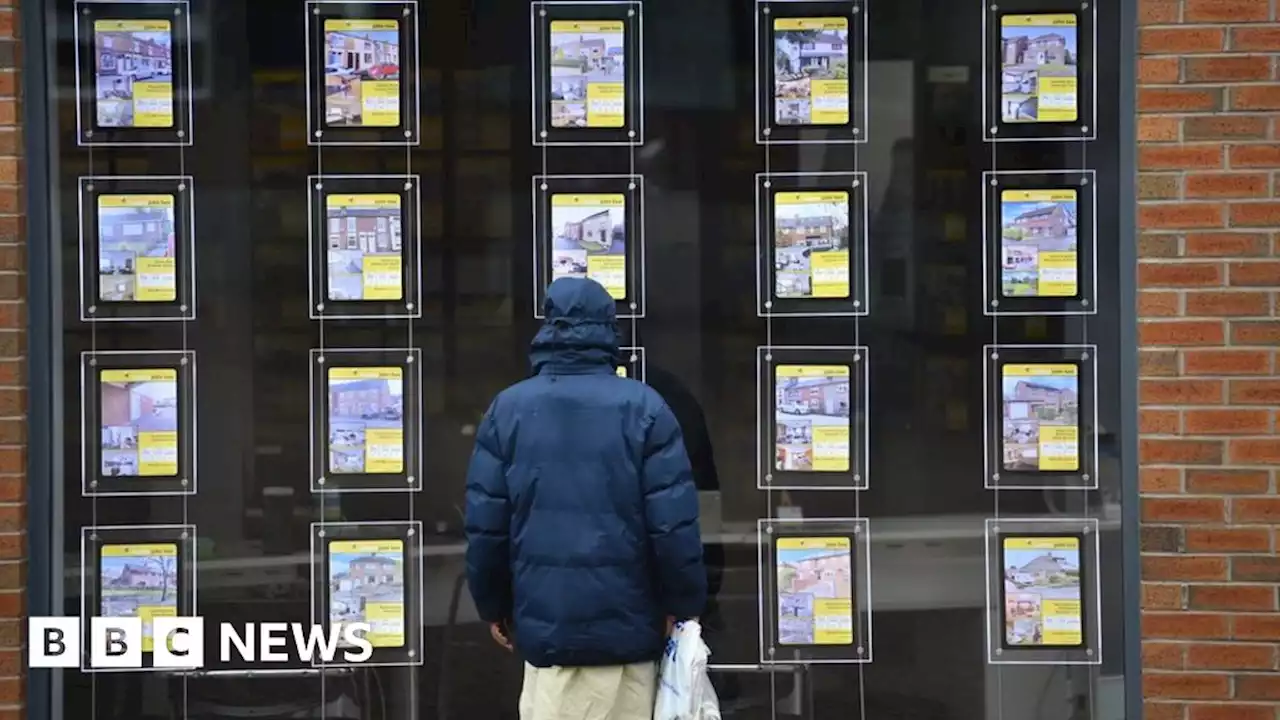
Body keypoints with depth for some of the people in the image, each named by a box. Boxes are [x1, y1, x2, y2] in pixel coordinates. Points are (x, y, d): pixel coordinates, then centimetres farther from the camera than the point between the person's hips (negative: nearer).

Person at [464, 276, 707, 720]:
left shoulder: (508, 408, 3)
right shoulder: (644, 406, -3)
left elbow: (485, 524, 3)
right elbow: (674, 523, -9)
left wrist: (493, 607, 15)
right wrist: (684, 605, 3)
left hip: (544, 621, 1)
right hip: (625, 621, -1)